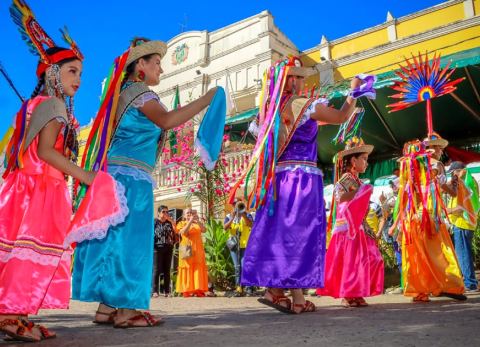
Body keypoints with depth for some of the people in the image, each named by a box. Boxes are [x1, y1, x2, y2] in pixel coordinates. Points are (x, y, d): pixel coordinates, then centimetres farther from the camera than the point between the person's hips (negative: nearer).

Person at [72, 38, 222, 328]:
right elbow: (167, 121, -23)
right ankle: (126, 311, -3)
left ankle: (106, 307, 11)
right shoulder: (140, 91, -5)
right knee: (129, 239, -7)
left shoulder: (124, 93, 24)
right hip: (131, 175, -9)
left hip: (115, 172, 9)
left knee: (114, 239, 7)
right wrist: (206, 100, -22)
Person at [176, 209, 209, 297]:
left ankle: (199, 290, -4)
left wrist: (198, 221, -16)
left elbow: (204, 230, -4)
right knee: (187, 269, -6)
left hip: (198, 249, 3)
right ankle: (186, 291, -7)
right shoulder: (181, 223, 8)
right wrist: (190, 222, -16)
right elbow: (183, 232, -12)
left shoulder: (198, 223, 15)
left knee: (198, 269, -3)